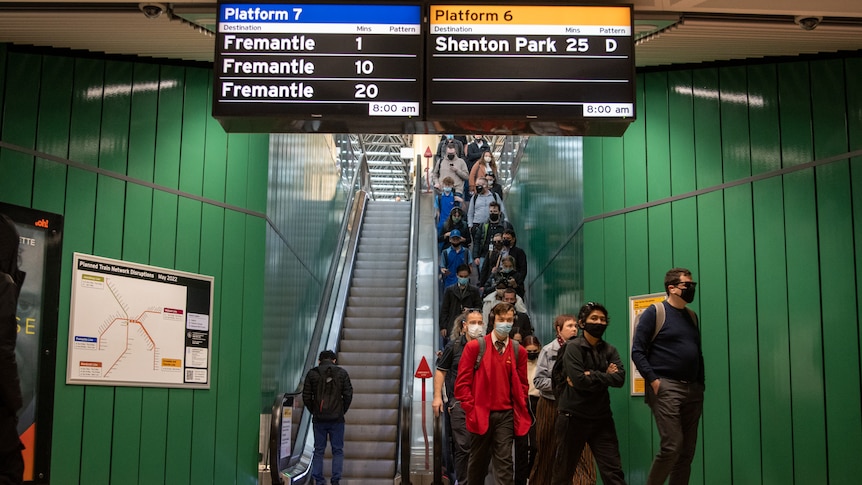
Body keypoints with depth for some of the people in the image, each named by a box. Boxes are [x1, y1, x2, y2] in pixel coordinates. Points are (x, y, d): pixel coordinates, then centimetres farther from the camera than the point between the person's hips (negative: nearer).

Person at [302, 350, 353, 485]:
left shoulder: (312, 373, 3)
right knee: (338, 450, 7)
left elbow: (306, 396, 1)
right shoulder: (342, 373, 2)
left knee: (318, 451, 9)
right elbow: (348, 394, -1)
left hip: (318, 418, 1)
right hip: (337, 419, -1)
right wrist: (342, 411, 8)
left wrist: (313, 411, 11)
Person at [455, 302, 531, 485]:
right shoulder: (474, 346, -4)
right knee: (478, 461, 12)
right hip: (480, 415, -1)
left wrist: (520, 410, 4)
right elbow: (462, 382, -4)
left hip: (506, 415, 1)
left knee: (504, 462, -3)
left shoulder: (519, 351, 5)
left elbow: (522, 385, 13)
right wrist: (471, 410, -8)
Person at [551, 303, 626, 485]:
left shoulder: (609, 350, 8)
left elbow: (620, 379, -9)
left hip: (601, 418, 4)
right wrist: (605, 376, -9)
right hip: (573, 417, -4)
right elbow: (579, 380, -20)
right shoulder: (573, 347, -6)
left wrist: (590, 376, -15)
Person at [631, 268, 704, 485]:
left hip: (692, 389, 7)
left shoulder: (692, 316, 17)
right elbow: (637, 351, -7)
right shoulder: (654, 312, -3)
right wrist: (653, 380, -15)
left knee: (687, 451, 6)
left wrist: (701, 384, 13)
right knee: (672, 446, -14)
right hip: (666, 387, -7)